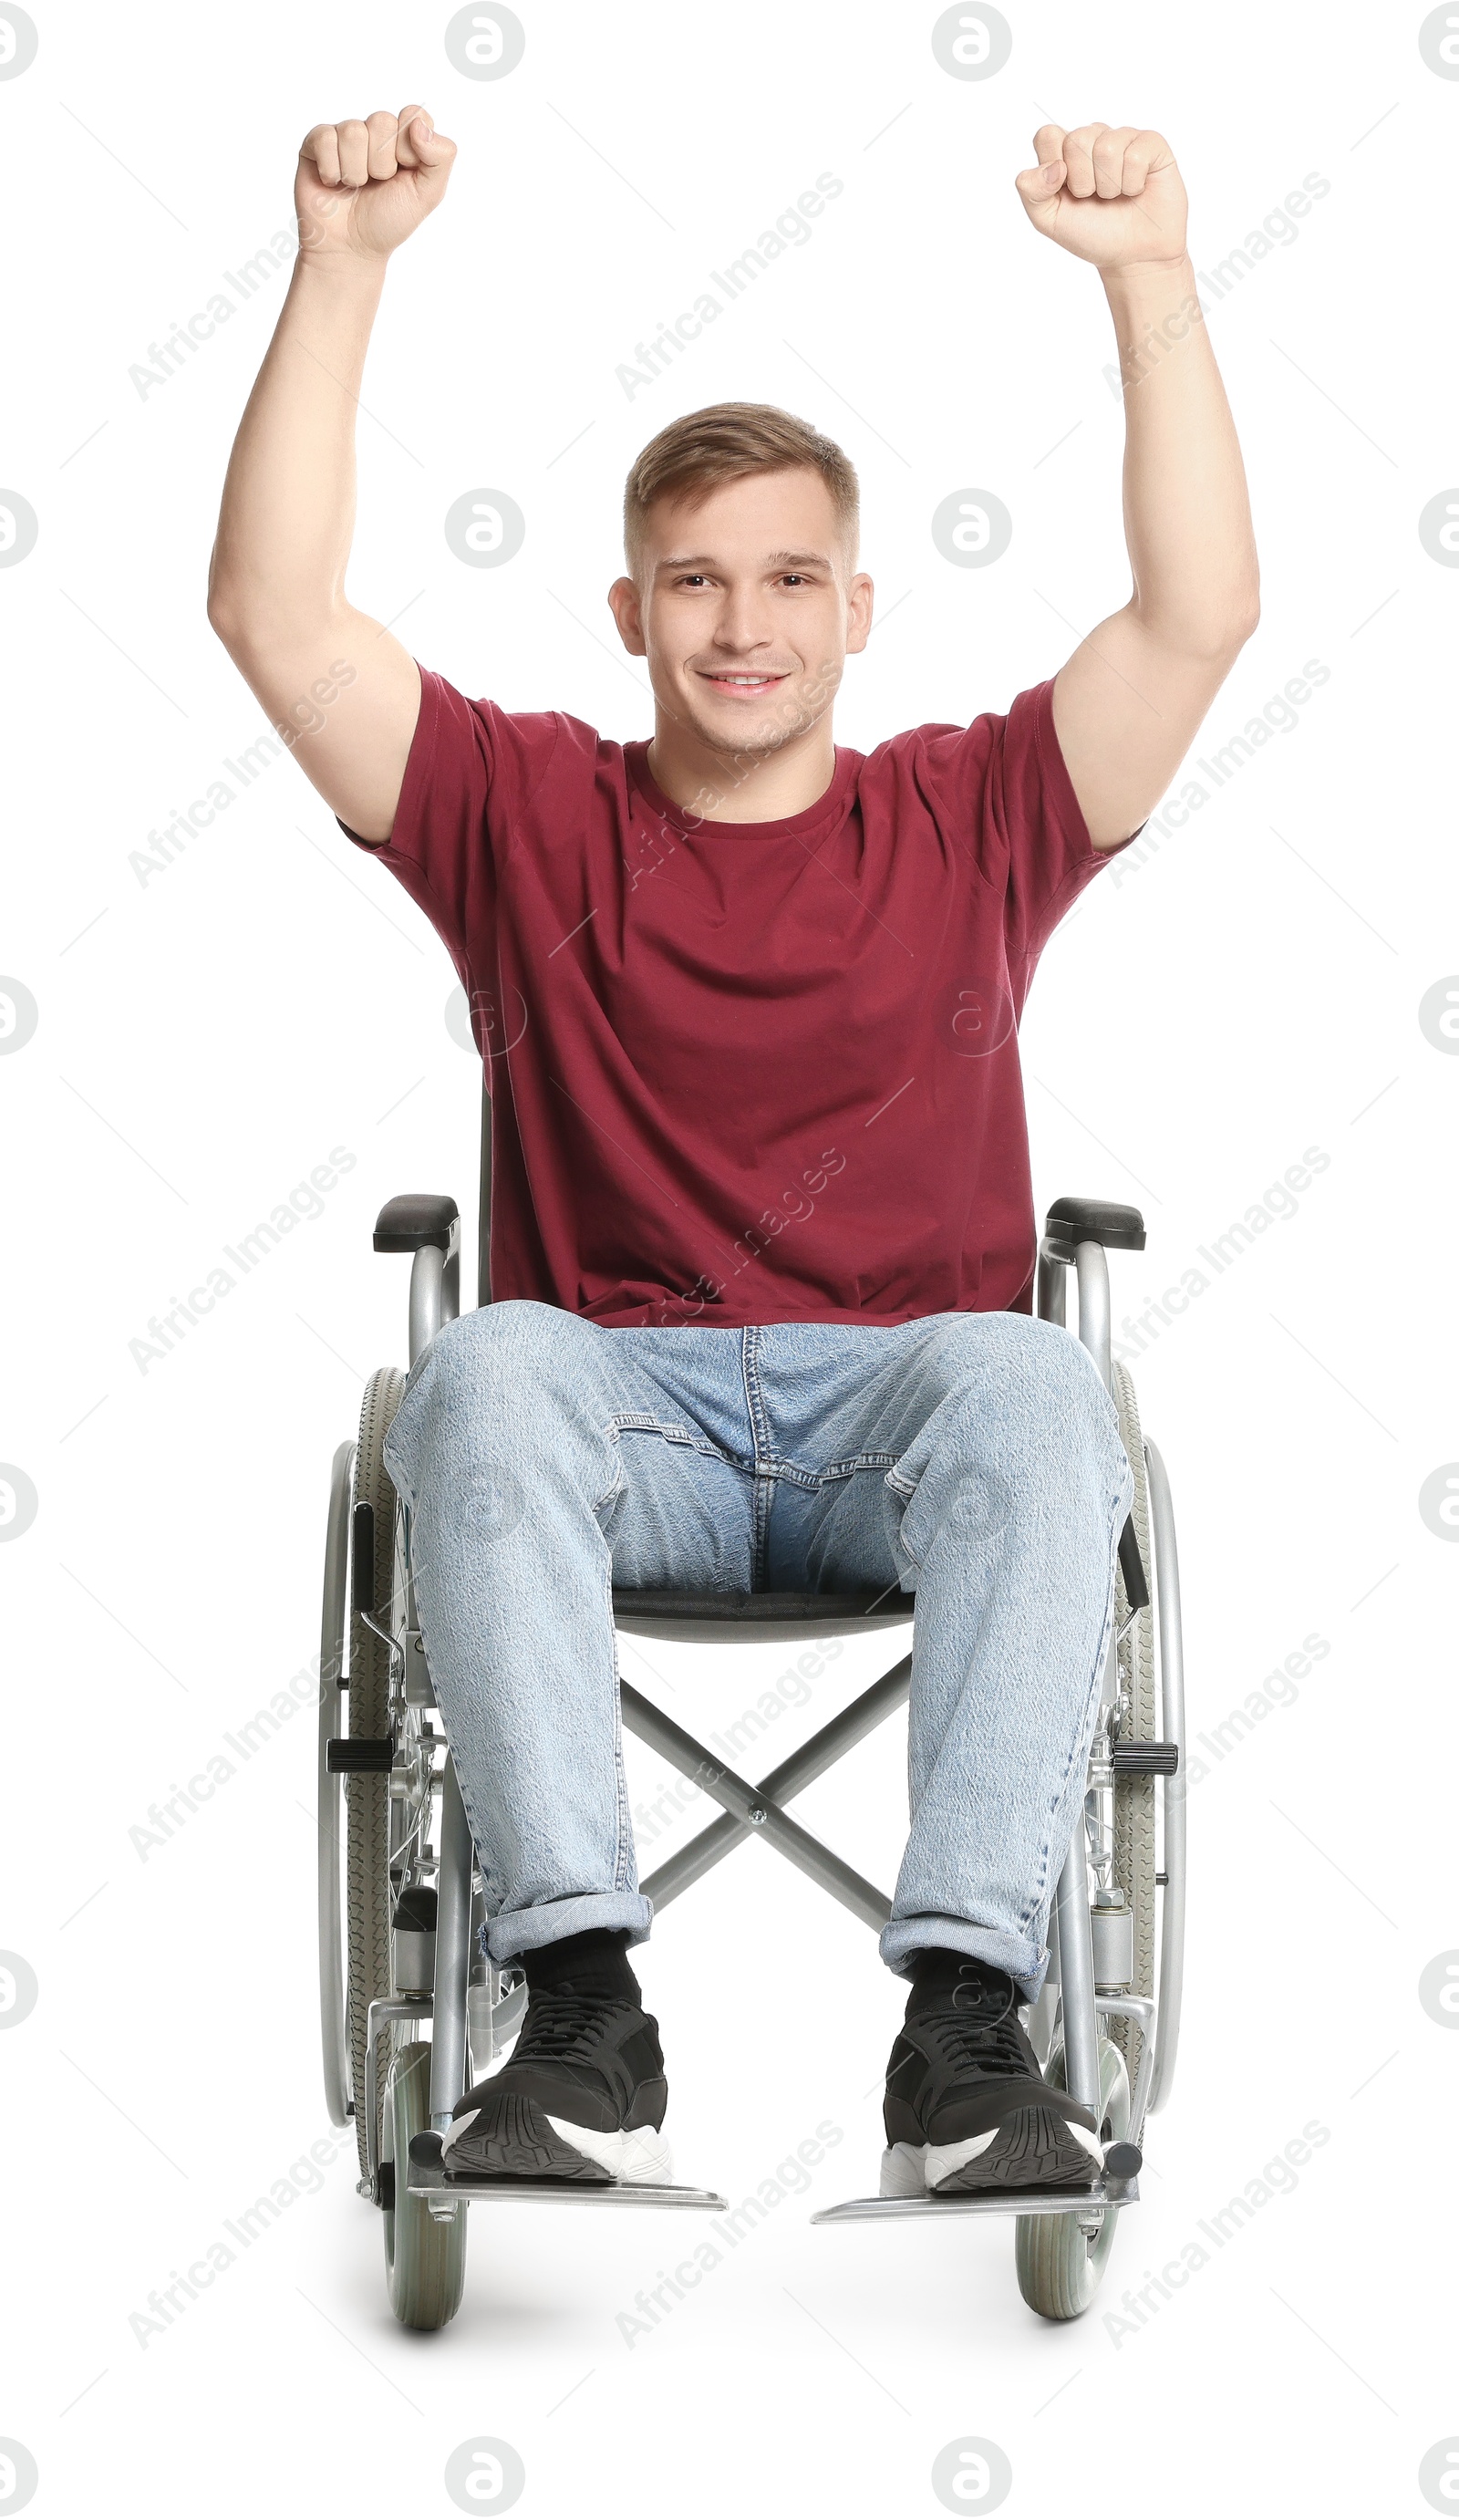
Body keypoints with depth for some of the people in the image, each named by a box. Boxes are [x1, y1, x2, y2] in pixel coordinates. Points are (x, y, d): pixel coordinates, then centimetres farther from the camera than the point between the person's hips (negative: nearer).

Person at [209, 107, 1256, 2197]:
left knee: (1029, 1381, -36)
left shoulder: (971, 823, 15)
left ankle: (969, 2018, -42)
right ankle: (584, 2008, -41)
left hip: (900, 1403, 0)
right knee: (490, 1370, -36)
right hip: (623, 1411, 0)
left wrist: (1150, 282, -7)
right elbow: (277, 614, 2)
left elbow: (1200, 616, 1)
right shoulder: (527, 819, 14)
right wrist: (344, 267, -5)